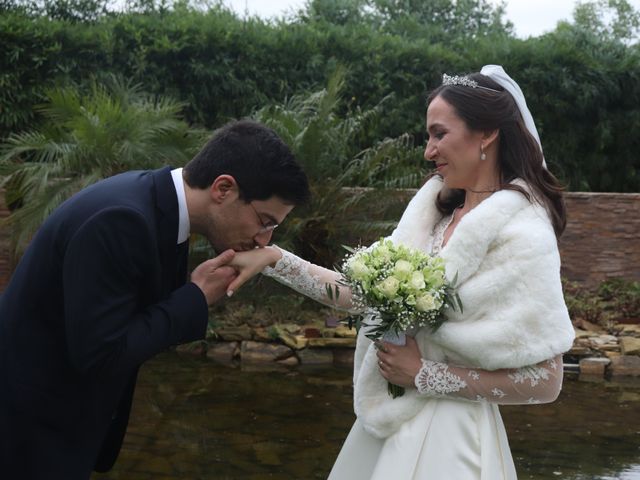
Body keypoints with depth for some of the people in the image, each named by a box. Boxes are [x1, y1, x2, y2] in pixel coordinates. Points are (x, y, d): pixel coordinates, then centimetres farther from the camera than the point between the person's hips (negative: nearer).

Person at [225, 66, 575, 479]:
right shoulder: (438, 213, 4)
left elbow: (545, 381, -17)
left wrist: (425, 375, -16)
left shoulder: (523, 235, -17)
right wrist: (273, 259, -2)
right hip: (394, 423, 7)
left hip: (447, 435, -7)